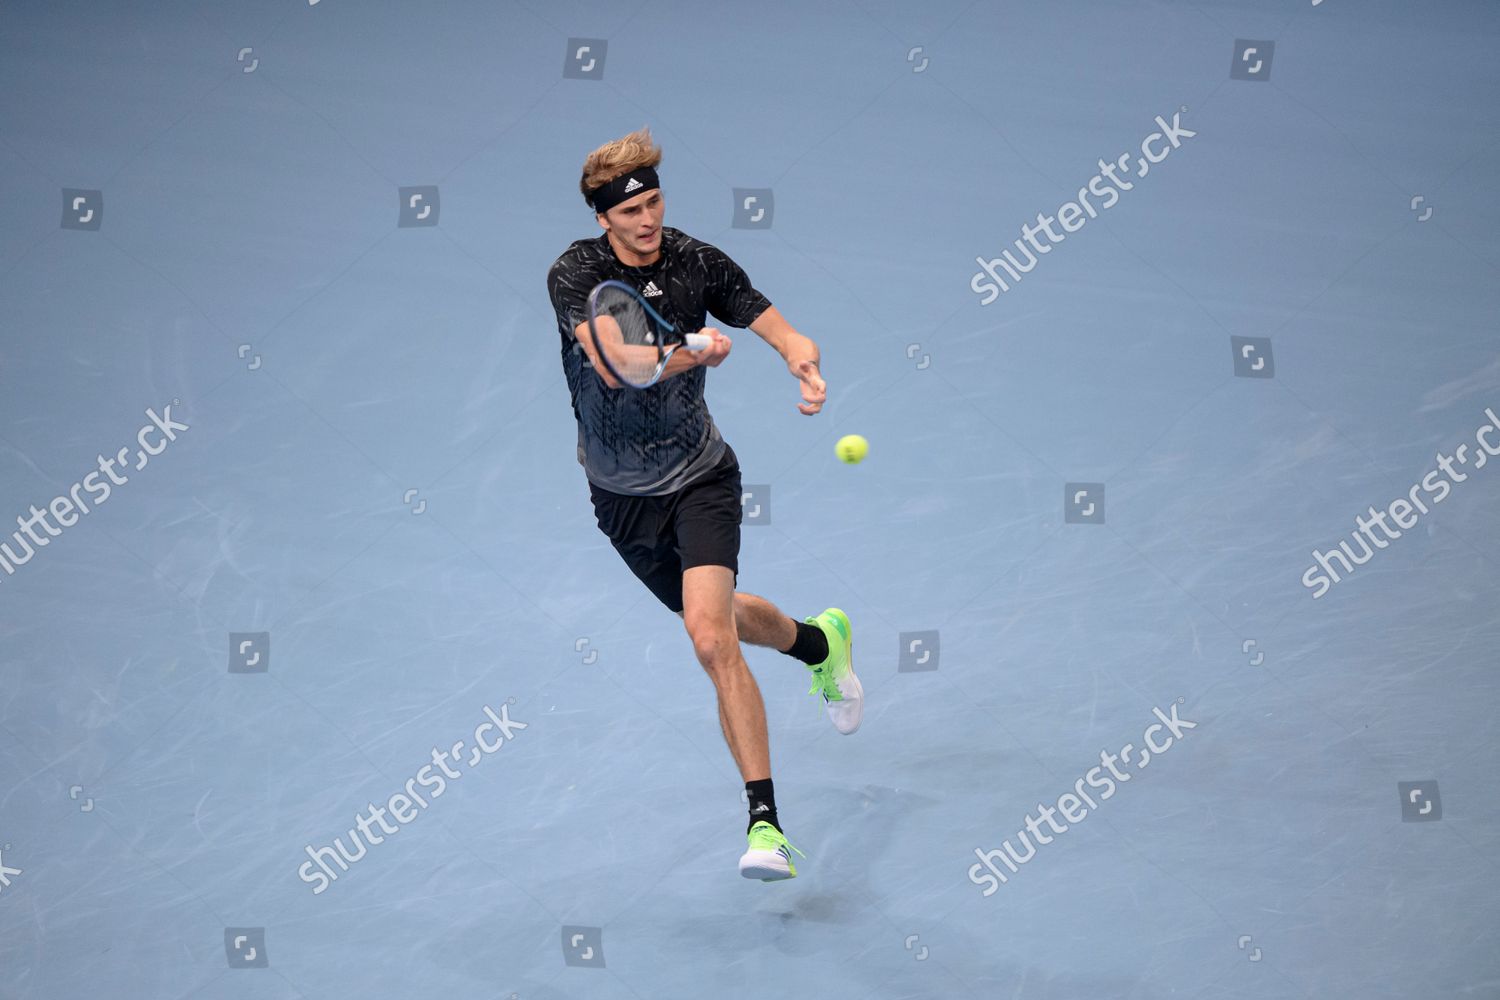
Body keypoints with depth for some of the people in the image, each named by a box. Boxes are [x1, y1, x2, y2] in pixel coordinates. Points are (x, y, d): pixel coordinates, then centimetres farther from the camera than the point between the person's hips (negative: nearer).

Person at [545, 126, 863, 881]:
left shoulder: (698, 263, -10)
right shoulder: (575, 274, -15)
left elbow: (780, 330, -5)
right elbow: (614, 365, -30)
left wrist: (805, 364, -25)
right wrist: (697, 353, -38)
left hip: (699, 478, -2)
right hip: (622, 496, 2)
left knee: (711, 638, -20)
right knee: (715, 619, 21)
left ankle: (765, 821, -19)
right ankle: (818, 642, 55)